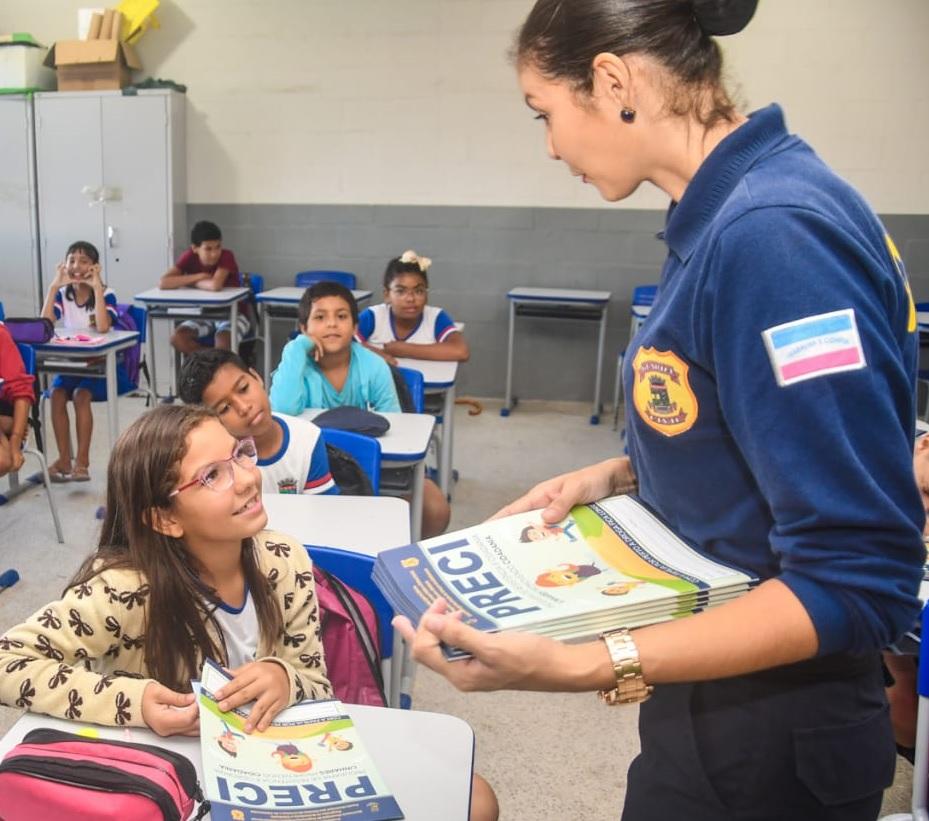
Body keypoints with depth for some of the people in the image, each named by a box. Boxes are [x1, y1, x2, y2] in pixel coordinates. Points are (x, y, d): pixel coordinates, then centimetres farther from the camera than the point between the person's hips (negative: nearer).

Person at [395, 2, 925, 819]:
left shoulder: (775, 232, -28)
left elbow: (858, 582, -27)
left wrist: (581, 665, -34)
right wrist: (620, 475, 2)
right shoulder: (728, 211, 2)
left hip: (767, 730, -8)